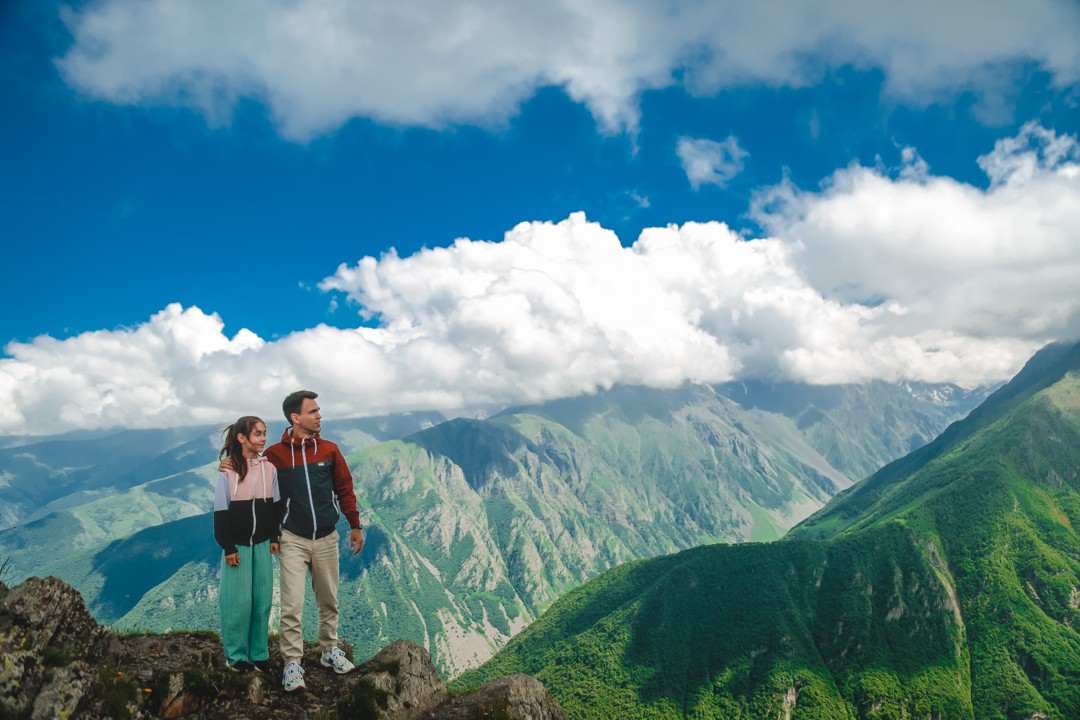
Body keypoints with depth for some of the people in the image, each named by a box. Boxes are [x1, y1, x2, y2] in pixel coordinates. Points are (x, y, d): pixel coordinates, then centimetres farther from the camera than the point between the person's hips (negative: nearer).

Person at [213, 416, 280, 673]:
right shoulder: (228, 469, -10)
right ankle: (236, 653, 18)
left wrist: (274, 537, 6)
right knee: (238, 600, 1)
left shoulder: (269, 467, 0)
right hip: (237, 544, -3)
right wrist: (228, 547, -9)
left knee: (262, 599, 6)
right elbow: (221, 511, -8)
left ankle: (258, 652, 18)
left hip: (262, 543, 3)